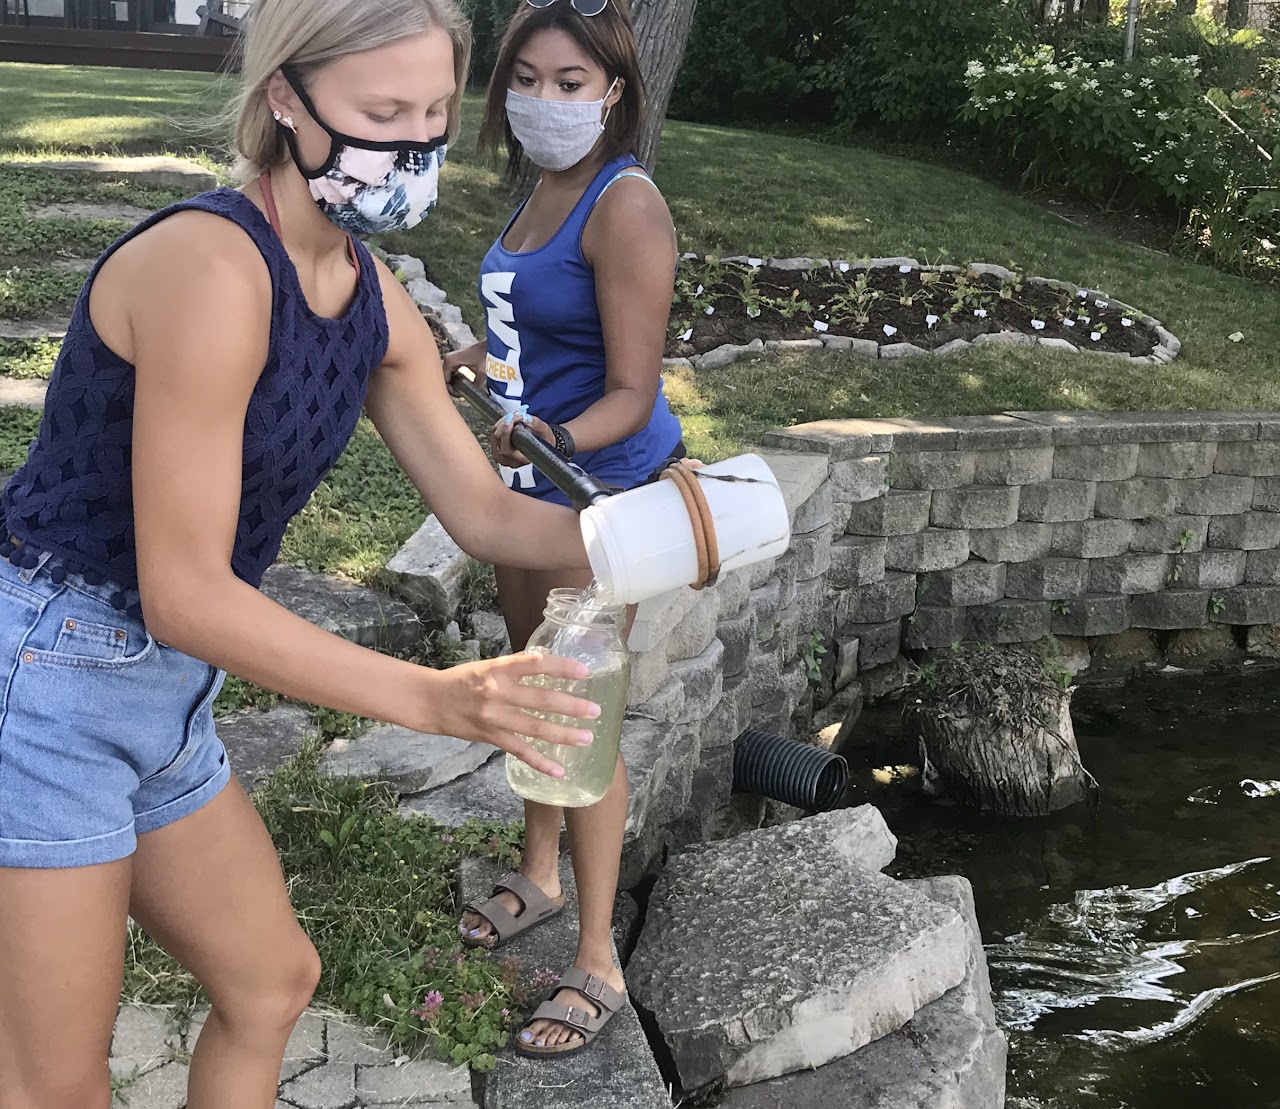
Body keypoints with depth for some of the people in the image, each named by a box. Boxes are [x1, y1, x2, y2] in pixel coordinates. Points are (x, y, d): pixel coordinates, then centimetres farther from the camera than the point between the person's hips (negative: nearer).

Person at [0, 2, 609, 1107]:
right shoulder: (209, 266, -25)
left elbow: (484, 513, 5)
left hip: (162, 700, 9)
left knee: (271, 982, 20)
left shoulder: (377, 302, 2)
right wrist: (429, 698, -30)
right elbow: (185, 592, -26)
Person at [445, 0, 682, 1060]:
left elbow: (631, 392, -24)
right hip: (529, 478, 9)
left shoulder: (624, 205, -21)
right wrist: (470, 357, 29)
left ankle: (597, 967, 10)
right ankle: (540, 876, 41)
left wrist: (552, 438, -41)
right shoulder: (548, 188, 6)